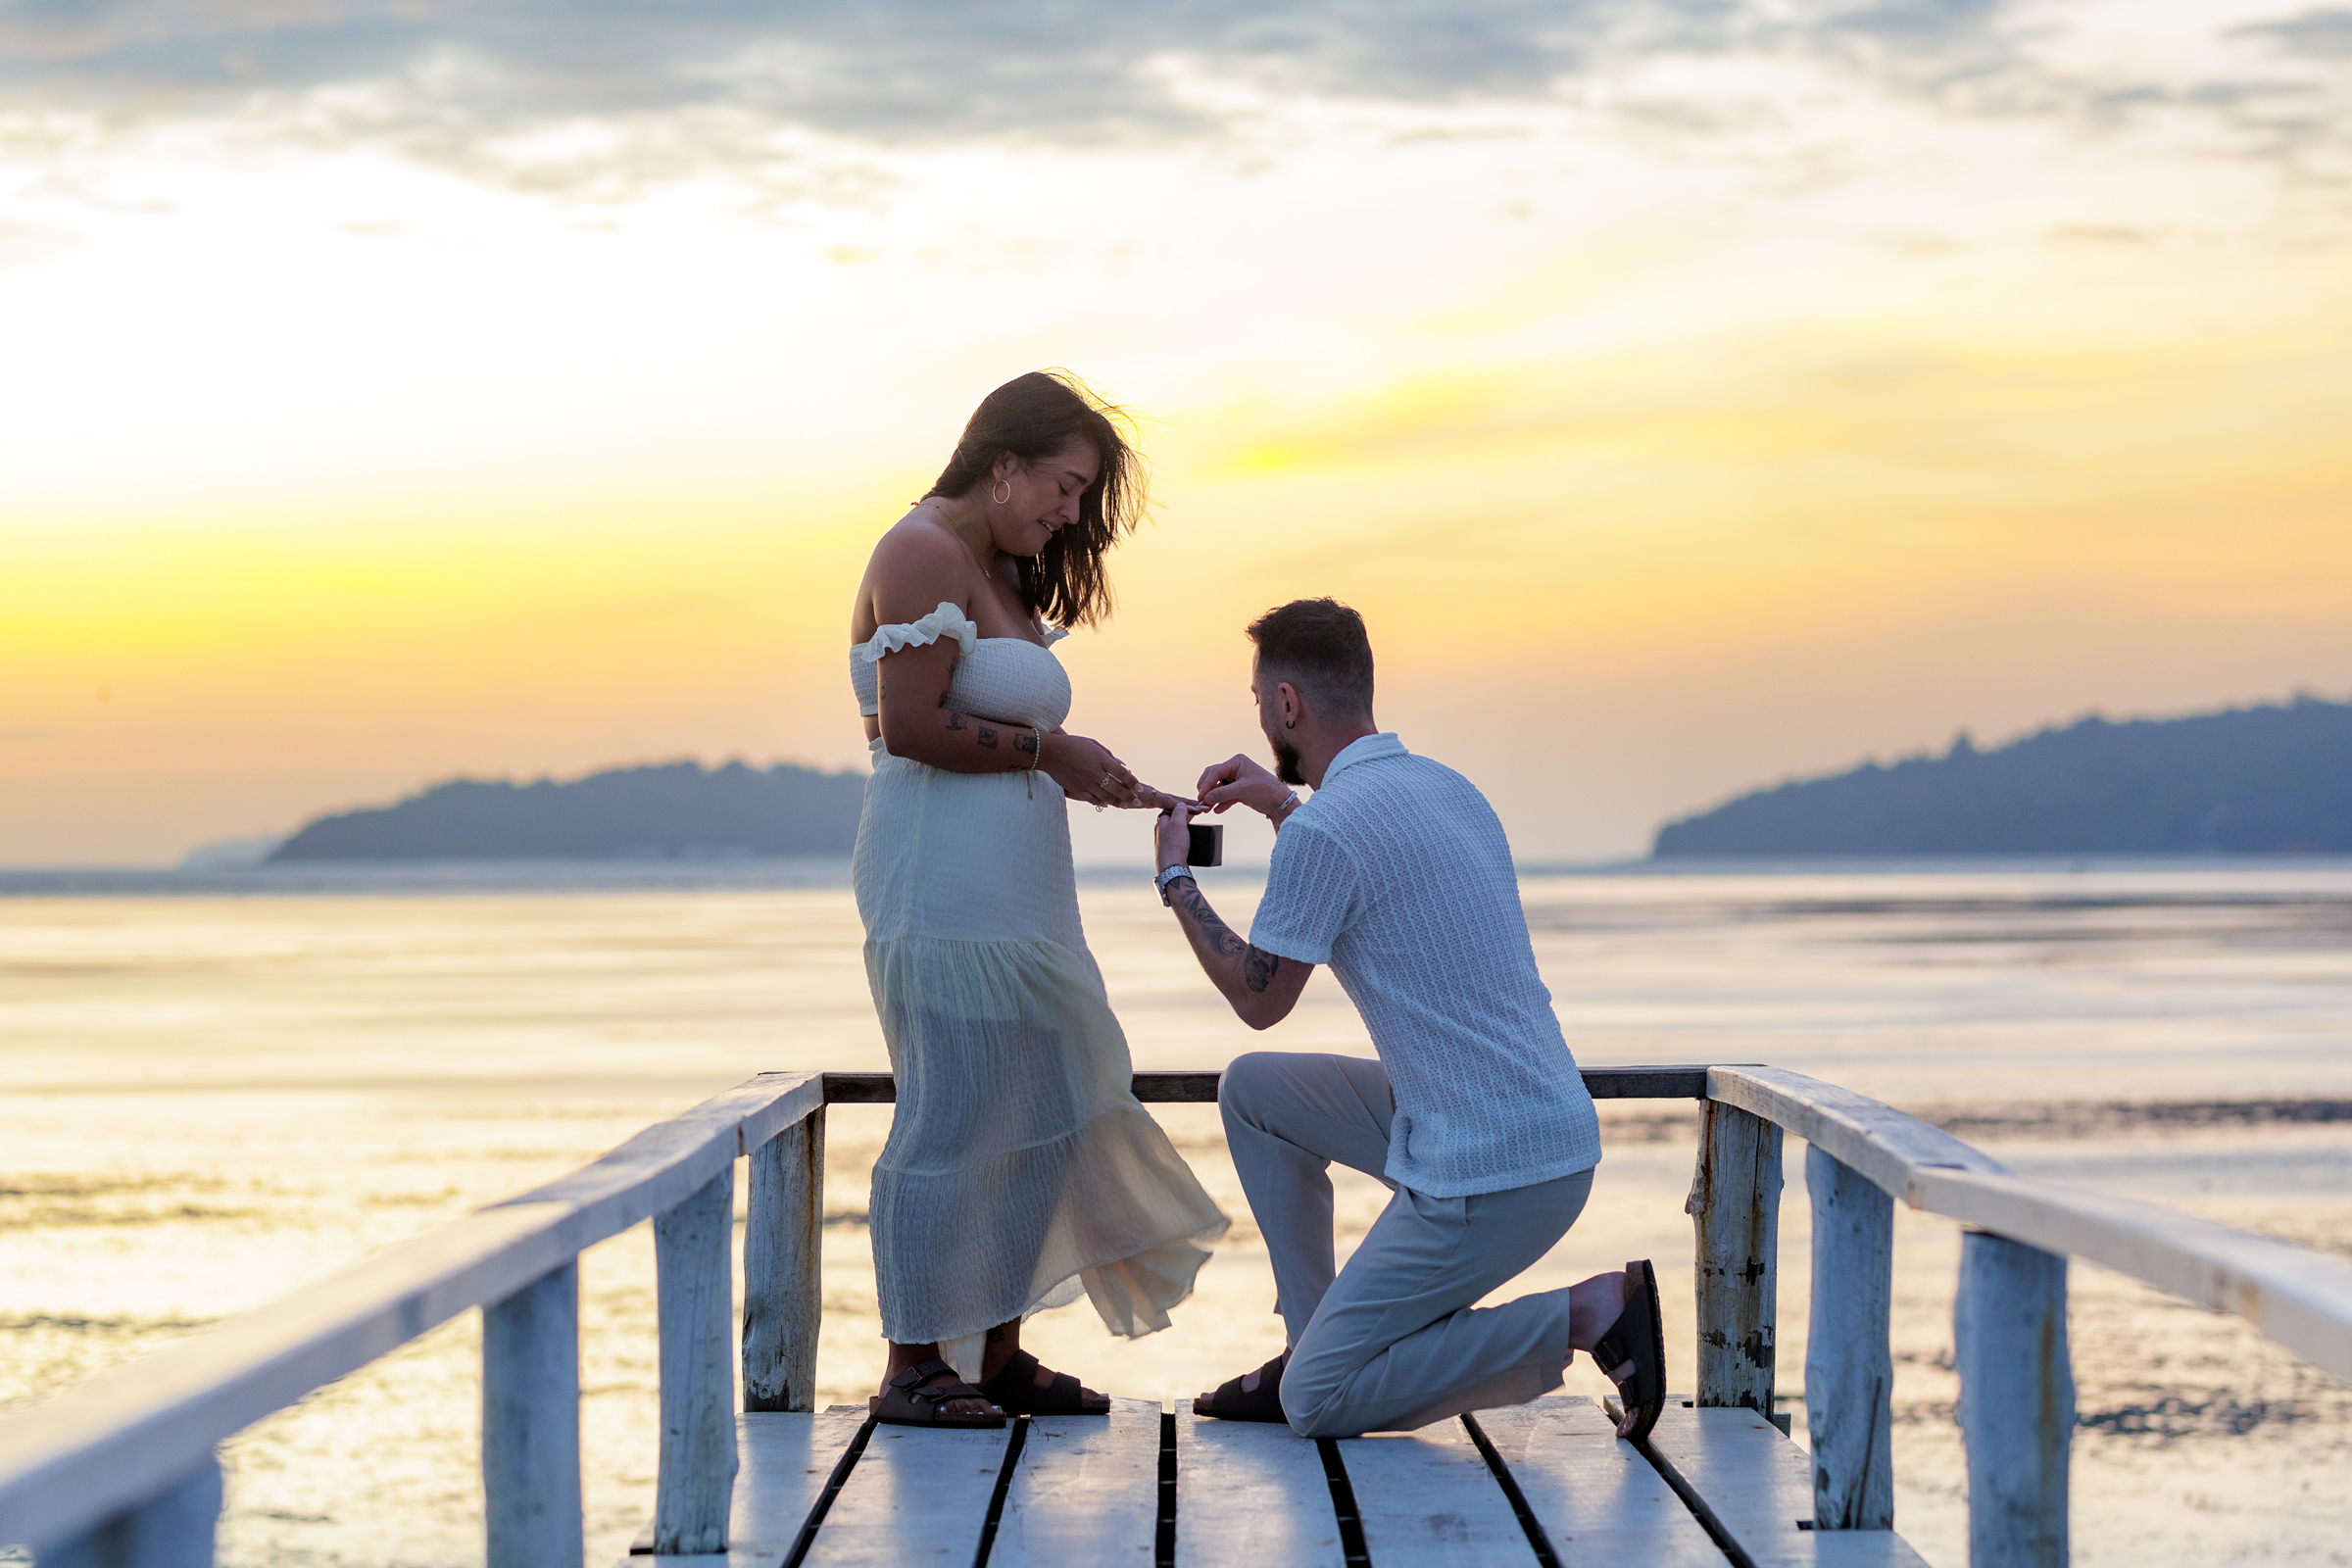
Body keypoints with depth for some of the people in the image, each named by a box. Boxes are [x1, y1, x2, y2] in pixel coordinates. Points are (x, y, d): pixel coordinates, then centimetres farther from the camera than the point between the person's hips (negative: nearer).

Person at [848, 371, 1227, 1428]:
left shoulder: (999, 575, 21)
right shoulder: (925, 553, -10)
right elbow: (911, 725, -19)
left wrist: (1092, 781, 8)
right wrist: (1047, 750, -12)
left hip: (1014, 893, 10)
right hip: (943, 877, -10)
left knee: (1043, 1118, 10)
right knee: (950, 1119, -6)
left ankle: (998, 1354, 17)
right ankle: (914, 1368, 2)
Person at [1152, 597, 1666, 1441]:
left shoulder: (1322, 830, -16)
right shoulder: (1444, 785, 11)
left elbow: (1260, 999, -2)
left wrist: (1176, 879, 12)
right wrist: (1285, 803, 33)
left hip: (1487, 1179, -9)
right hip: (1551, 1127, 9)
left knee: (1317, 1405, -3)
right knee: (1253, 1090, 19)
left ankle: (1588, 1315, -8)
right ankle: (1312, 1342, 21)